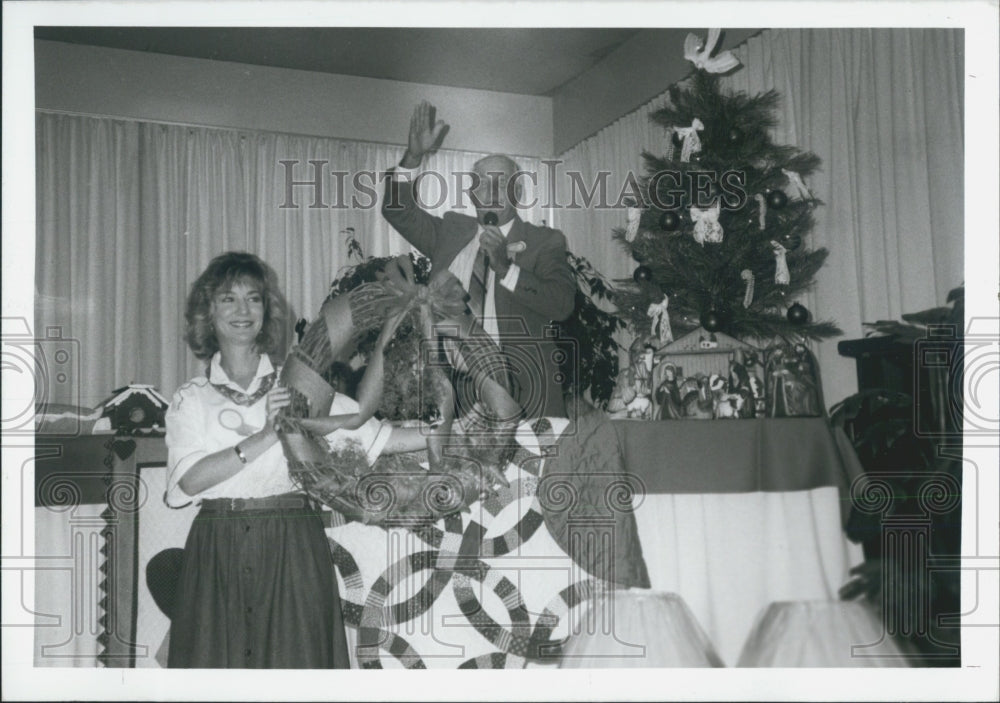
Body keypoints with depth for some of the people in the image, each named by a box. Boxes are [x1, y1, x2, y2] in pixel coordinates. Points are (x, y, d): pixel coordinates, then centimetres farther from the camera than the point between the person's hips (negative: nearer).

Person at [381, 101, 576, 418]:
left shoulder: (545, 242, 1)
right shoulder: (451, 231, 14)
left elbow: (562, 305, -12)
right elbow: (398, 210, 8)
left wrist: (505, 268, -23)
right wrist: (414, 156, -6)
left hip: (522, 384, -2)